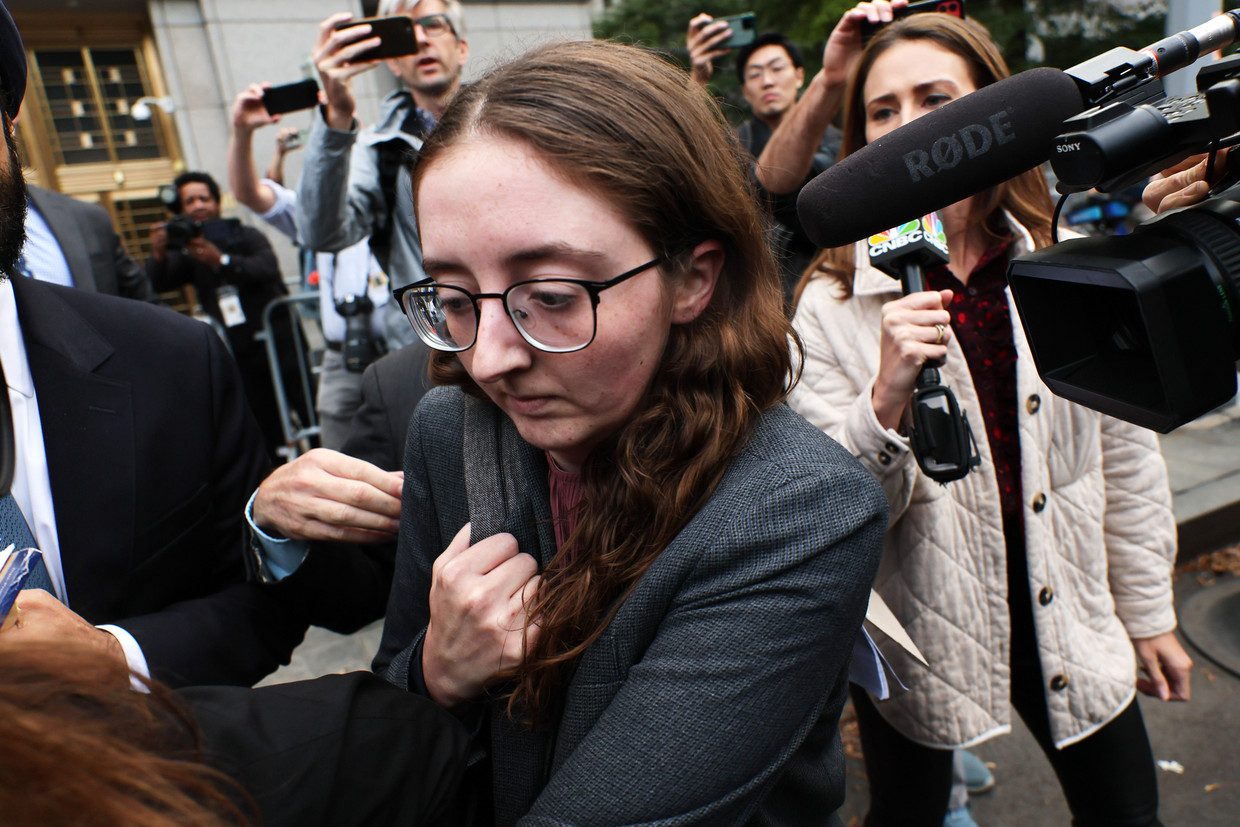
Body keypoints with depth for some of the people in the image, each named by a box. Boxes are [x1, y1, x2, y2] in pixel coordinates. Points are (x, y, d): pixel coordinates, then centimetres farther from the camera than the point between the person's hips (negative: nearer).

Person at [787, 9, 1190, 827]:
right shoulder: (832, 305, -14)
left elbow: (1125, 453, 5)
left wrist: (1149, 614, 11)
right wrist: (888, 398, -34)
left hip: (1063, 609, 3)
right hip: (920, 625, -2)